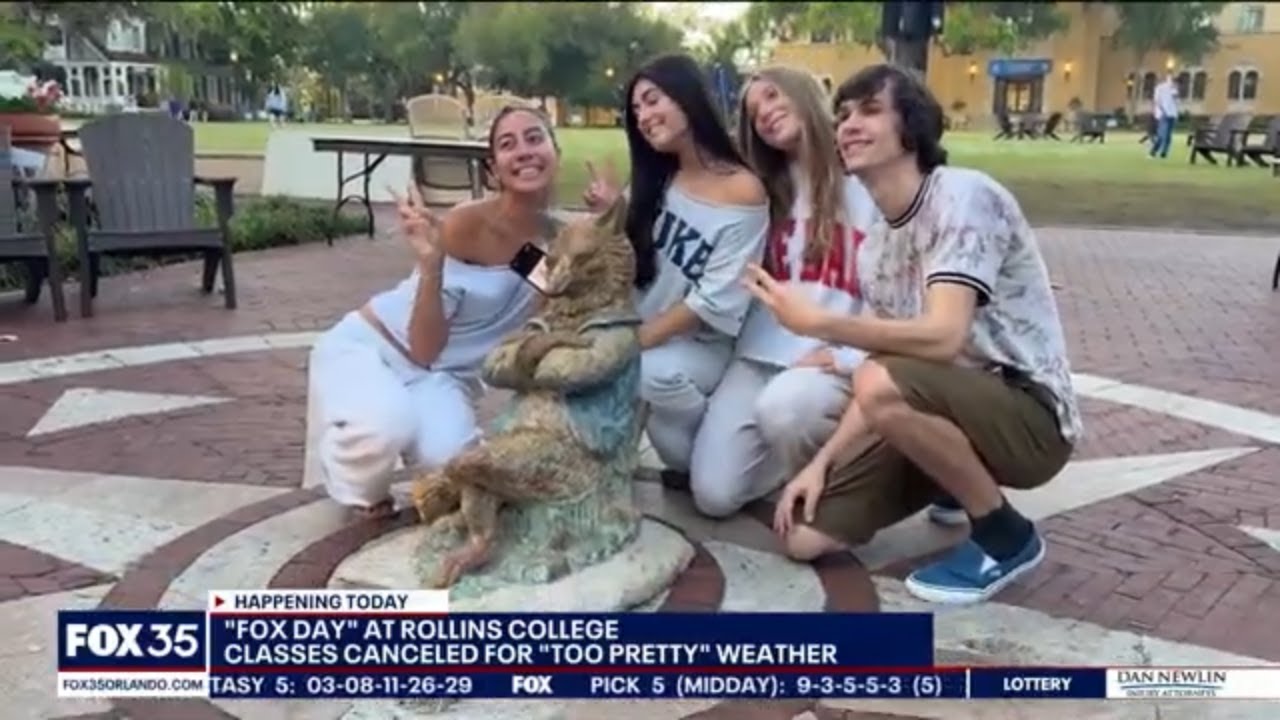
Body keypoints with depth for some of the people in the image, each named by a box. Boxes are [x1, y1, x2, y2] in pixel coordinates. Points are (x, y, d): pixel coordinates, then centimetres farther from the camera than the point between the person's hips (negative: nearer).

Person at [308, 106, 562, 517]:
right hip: (367, 345, -3)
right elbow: (425, 348, -19)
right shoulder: (466, 223, -22)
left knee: (455, 460, -29)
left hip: (443, 376, 3)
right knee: (386, 426, -36)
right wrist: (431, 264, -37)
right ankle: (360, 485, 1)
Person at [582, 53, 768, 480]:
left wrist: (637, 341, -22)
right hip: (643, 334, 5)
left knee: (653, 373, -35)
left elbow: (715, 302, -17)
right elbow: (632, 267, 12)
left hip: (702, 346, -5)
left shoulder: (743, 192, -12)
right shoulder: (657, 181, 6)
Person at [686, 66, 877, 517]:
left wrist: (851, 359, -17)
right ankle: (801, 455, 18)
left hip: (835, 359, -4)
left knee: (783, 408, -38)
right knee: (713, 494, -10)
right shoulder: (769, 190, 16)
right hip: (762, 353, 5)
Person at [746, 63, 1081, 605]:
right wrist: (822, 462, -4)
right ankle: (961, 484, 20)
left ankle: (1005, 536, -11)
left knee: (884, 386, -36)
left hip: (1030, 415, -7)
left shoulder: (962, 196, -17)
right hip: (947, 407, 7)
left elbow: (942, 337, -29)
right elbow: (885, 364, 6)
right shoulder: (874, 247, 7)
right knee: (804, 533, -2)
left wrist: (817, 323, -27)